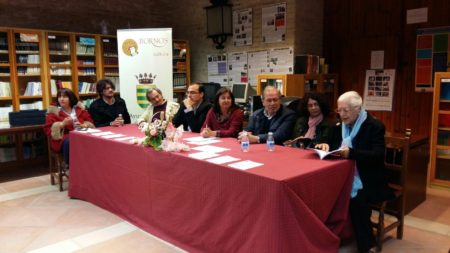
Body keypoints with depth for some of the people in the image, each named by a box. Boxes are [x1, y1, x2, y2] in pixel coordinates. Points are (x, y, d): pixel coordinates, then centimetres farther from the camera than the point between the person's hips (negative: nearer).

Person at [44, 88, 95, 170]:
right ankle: (68, 166, -19)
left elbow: (90, 122, 15)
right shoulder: (53, 111, 8)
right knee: (69, 142, -38)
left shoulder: (80, 109, 16)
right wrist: (62, 124, -14)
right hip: (62, 139, -2)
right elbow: (48, 129, 1)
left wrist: (83, 125, -8)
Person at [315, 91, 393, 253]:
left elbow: (378, 156, -17)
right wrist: (325, 147, -7)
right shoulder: (338, 126, 12)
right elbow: (330, 144, 19)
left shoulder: (375, 126, -5)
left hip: (366, 180, -4)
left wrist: (351, 153, -31)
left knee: (357, 199, -34)